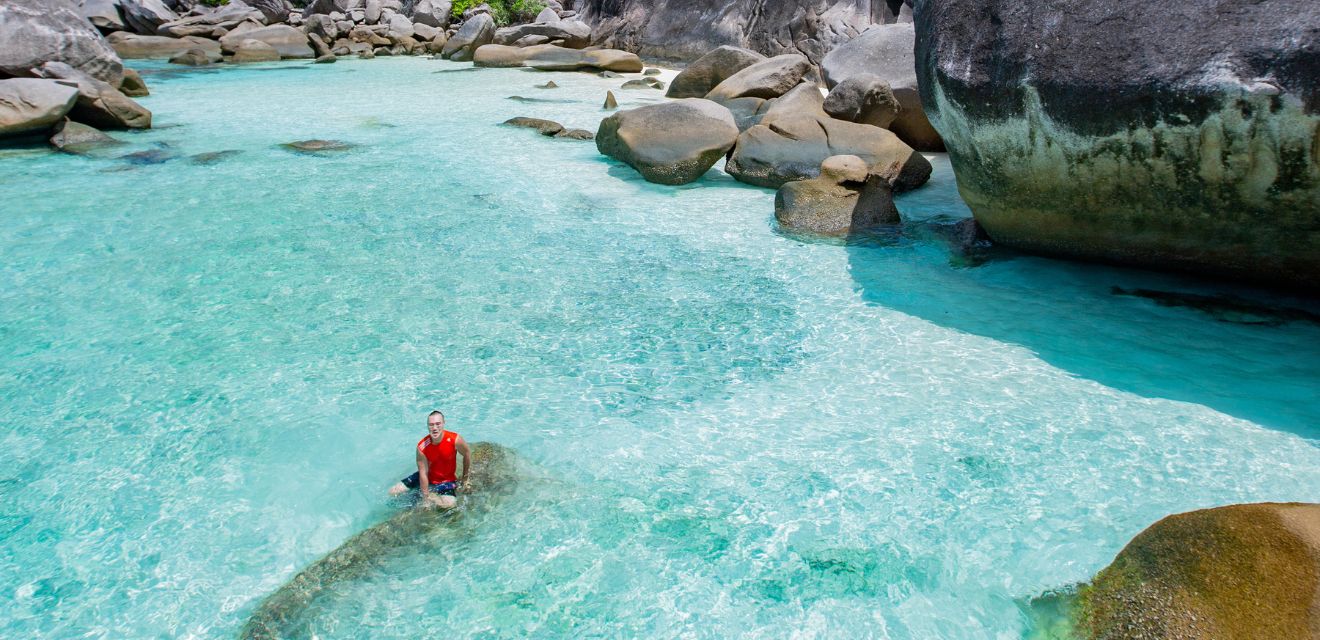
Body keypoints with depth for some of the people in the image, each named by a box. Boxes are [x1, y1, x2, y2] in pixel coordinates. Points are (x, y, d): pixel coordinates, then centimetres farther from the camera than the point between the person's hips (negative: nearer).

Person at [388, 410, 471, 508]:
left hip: (447, 480, -2)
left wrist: (465, 478, 3)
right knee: (393, 492, -6)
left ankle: (432, 497, 1)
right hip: (427, 477, 2)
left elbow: (467, 454, -5)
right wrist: (425, 498, -17)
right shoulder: (422, 447, -23)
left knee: (450, 504, -32)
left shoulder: (455, 440, -25)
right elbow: (423, 473, -20)